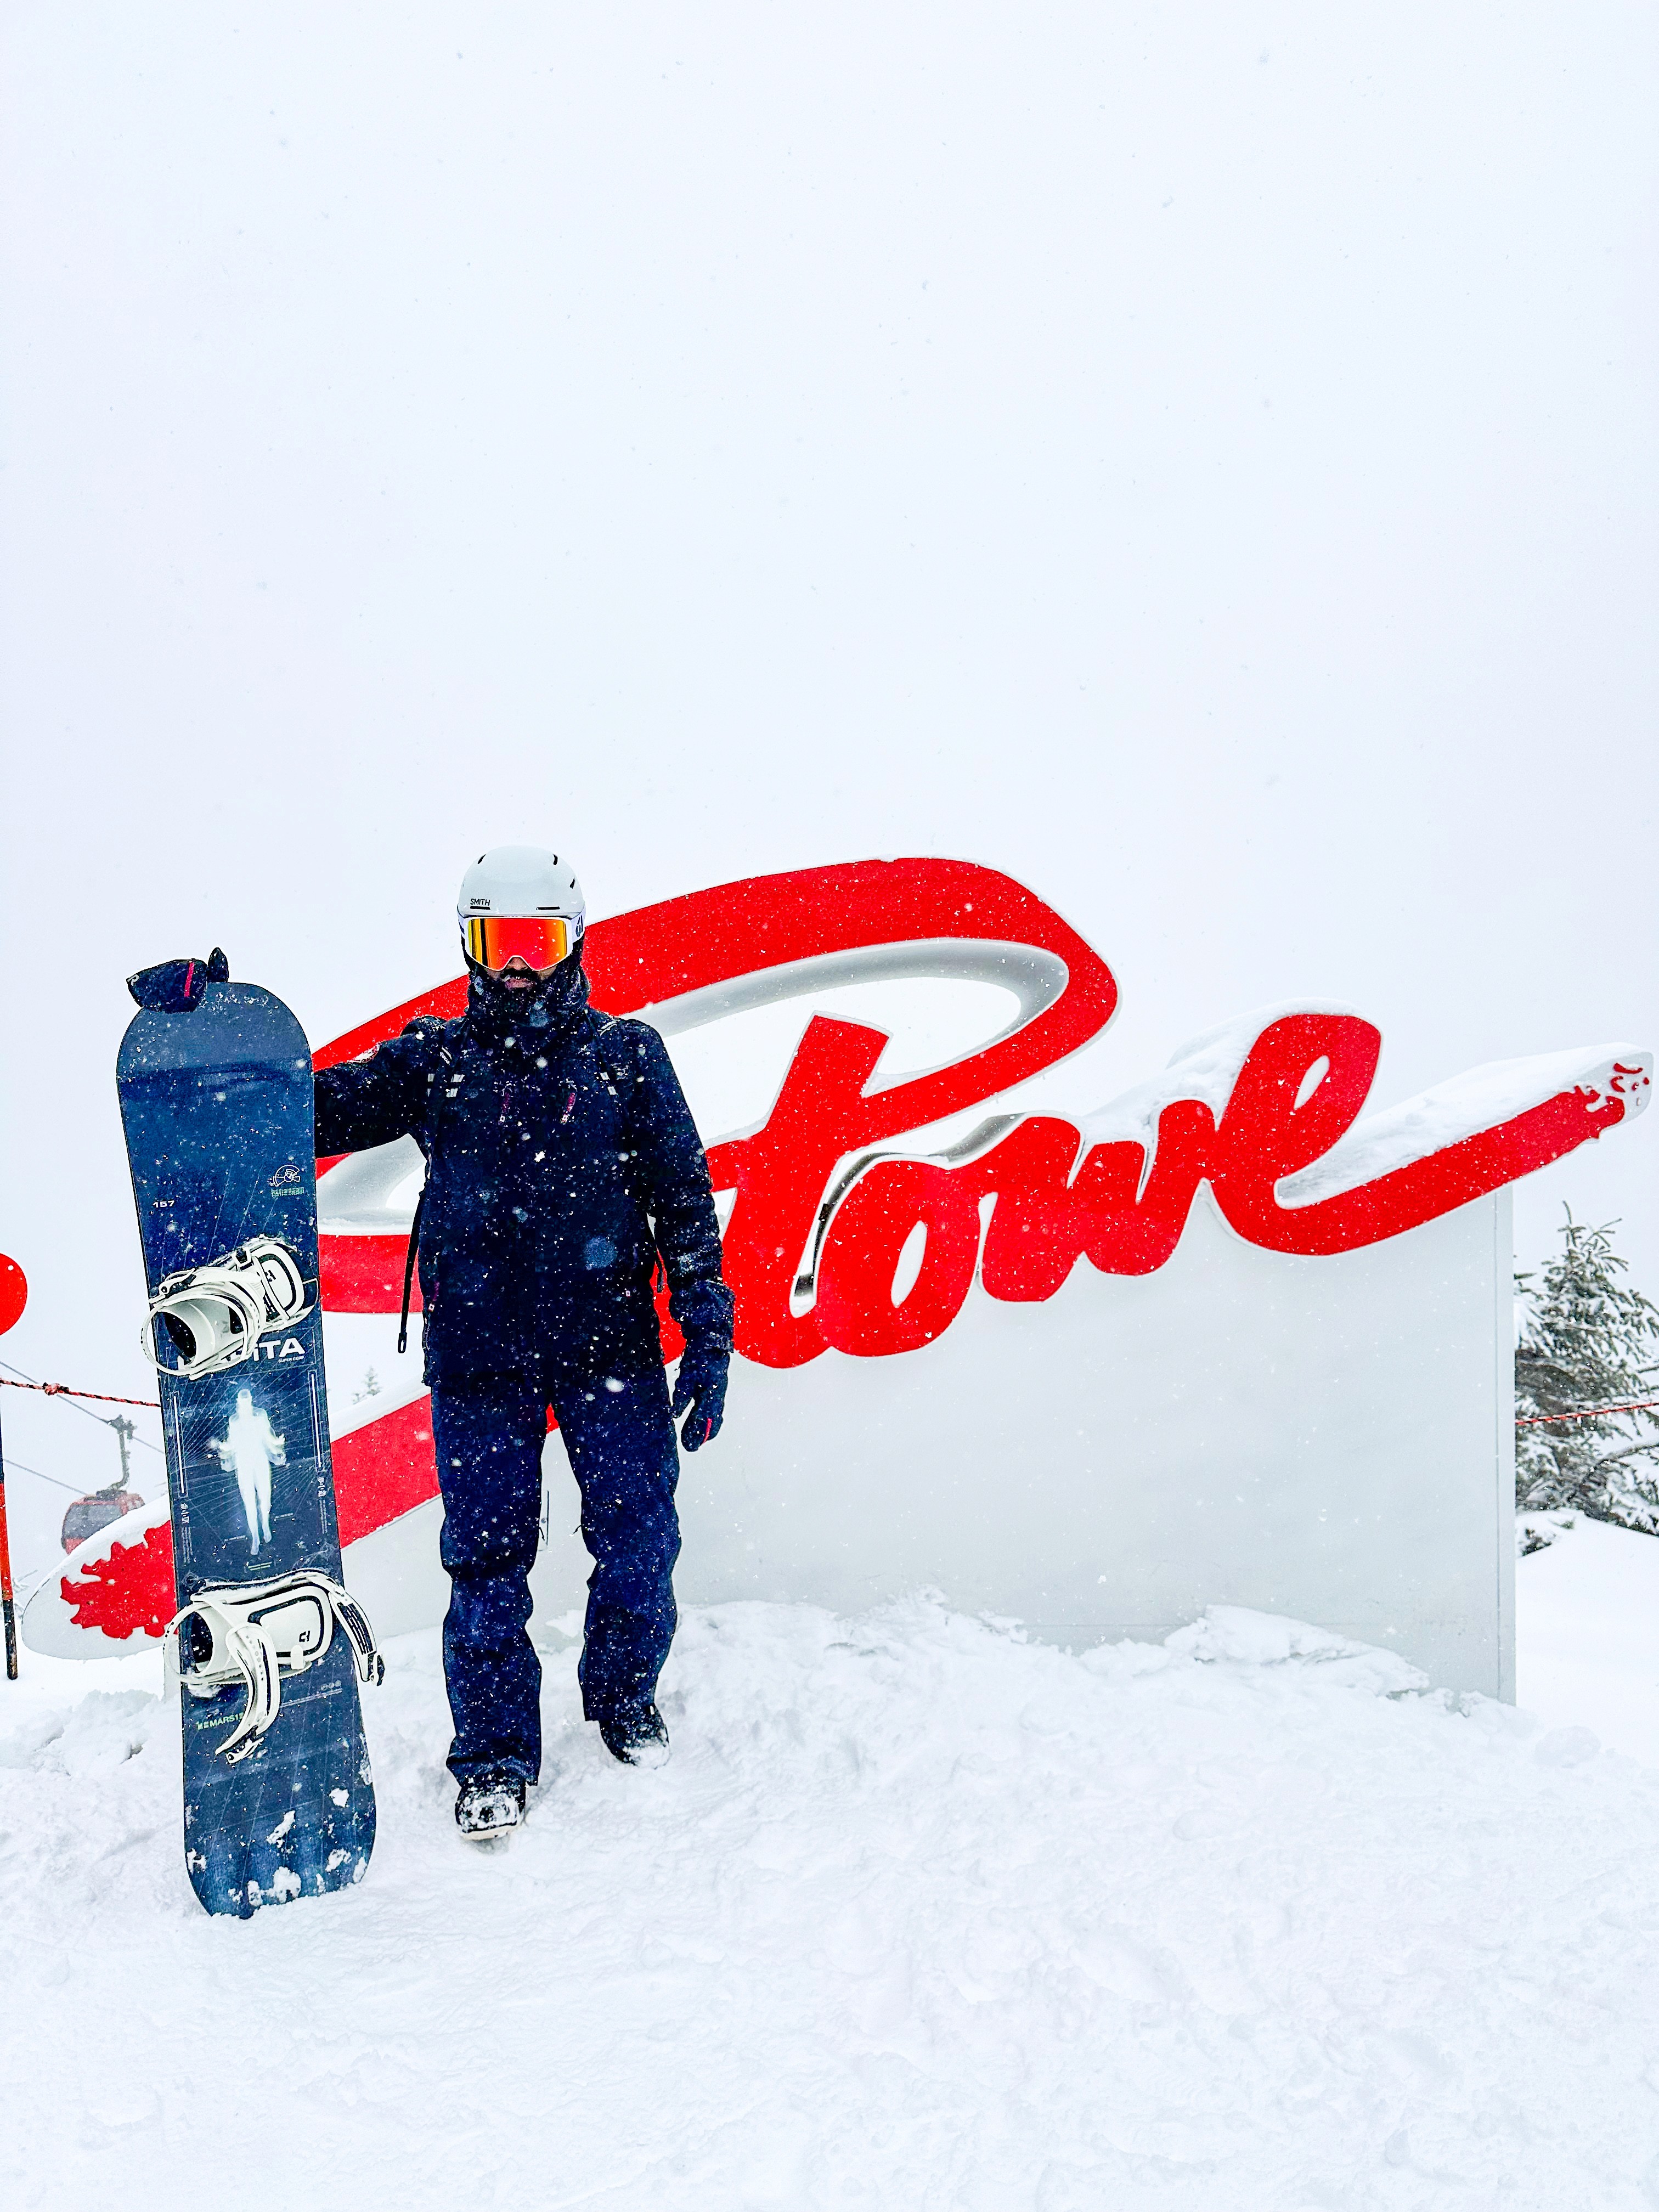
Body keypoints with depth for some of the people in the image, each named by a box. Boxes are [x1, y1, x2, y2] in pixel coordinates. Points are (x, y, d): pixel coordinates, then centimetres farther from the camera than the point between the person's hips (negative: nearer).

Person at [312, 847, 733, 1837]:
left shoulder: (627, 1053, 5)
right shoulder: (435, 1058, 9)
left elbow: (684, 1197, 4)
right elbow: (322, 1112, 3)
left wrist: (708, 1334, -1)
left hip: (611, 1344, 0)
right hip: (480, 1352, 0)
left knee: (639, 1540, 6)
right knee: (486, 1556, 5)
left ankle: (626, 1698, 32)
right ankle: (495, 1755, 23)